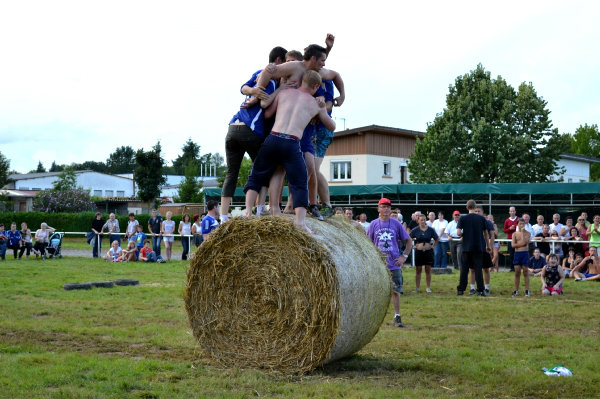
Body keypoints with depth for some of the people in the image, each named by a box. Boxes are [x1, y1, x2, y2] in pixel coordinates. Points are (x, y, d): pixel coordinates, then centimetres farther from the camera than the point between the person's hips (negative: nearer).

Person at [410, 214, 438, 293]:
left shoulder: (430, 229, 0)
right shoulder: (415, 230, -2)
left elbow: (437, 239, 14)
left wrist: (433, 246, 5)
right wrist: (413, 246, 0)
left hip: (428, 251, 1)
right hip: (419, 252, -1)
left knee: (428, 270, 4)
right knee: (418, 270, 3)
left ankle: (428, 288, 11)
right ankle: (417, 288, 7)